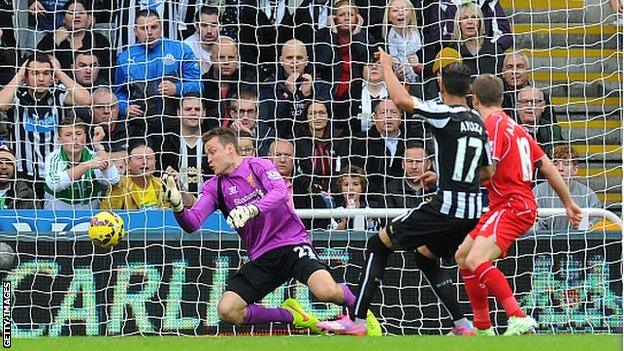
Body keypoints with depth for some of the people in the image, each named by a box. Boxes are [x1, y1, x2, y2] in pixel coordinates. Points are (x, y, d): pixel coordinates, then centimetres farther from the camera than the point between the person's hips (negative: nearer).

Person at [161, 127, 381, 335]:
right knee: (226, 311, -16)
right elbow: (192, 224, -5)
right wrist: (177, 205, -26)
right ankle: (289, 315, 6)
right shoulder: (214, 187, 8)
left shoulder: (258, 166, -2)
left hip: (292, 243, -5)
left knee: (326, 291, -31)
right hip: (261, 258, 5)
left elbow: (280, 192, -22)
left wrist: (251, 209, -38)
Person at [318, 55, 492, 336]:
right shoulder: (478, 122, 13)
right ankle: (462, 325, 17)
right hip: (473, 210, 7)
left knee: (378, 244, 6)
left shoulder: (445, 114, -9)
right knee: (425, 255, 28)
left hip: (446, 205, -7)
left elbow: (401, 100, -19)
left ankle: (356, 320, 0)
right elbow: (488, 173, 23)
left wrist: (386, 65, -3)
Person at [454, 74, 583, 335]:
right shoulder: (514, 126, 17)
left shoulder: (494, 125, -11)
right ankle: (482, 328, 22)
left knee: (476, 260, -27)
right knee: (462, 257, 17)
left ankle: (519, 319, -37)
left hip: (513, 206, -10)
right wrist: (569, 204, 23)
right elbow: (547, 166, 17)